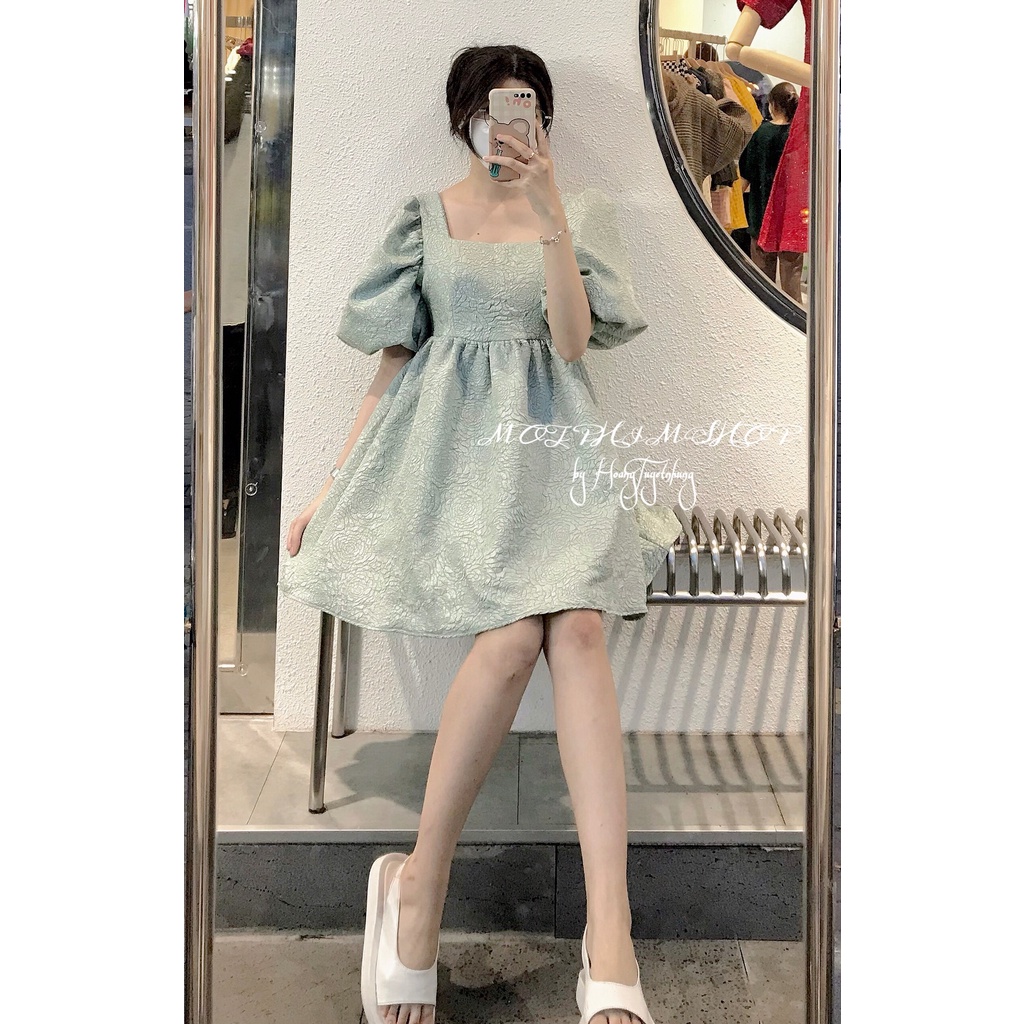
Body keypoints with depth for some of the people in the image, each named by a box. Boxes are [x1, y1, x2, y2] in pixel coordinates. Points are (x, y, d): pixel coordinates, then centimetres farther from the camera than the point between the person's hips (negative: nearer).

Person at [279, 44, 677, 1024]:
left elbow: (571, 342, 0)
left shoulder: (582, 208, 15)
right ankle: (420, 882, -11)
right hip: (449, 442, -1)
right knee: (513, 635, -28)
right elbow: (394, 361, 13)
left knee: (576, 627, -28)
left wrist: (548, 212, -8)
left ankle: (609, 944, -30)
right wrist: (331, 487, 7)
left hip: (548, 444, 1)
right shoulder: (424, 215, 16)